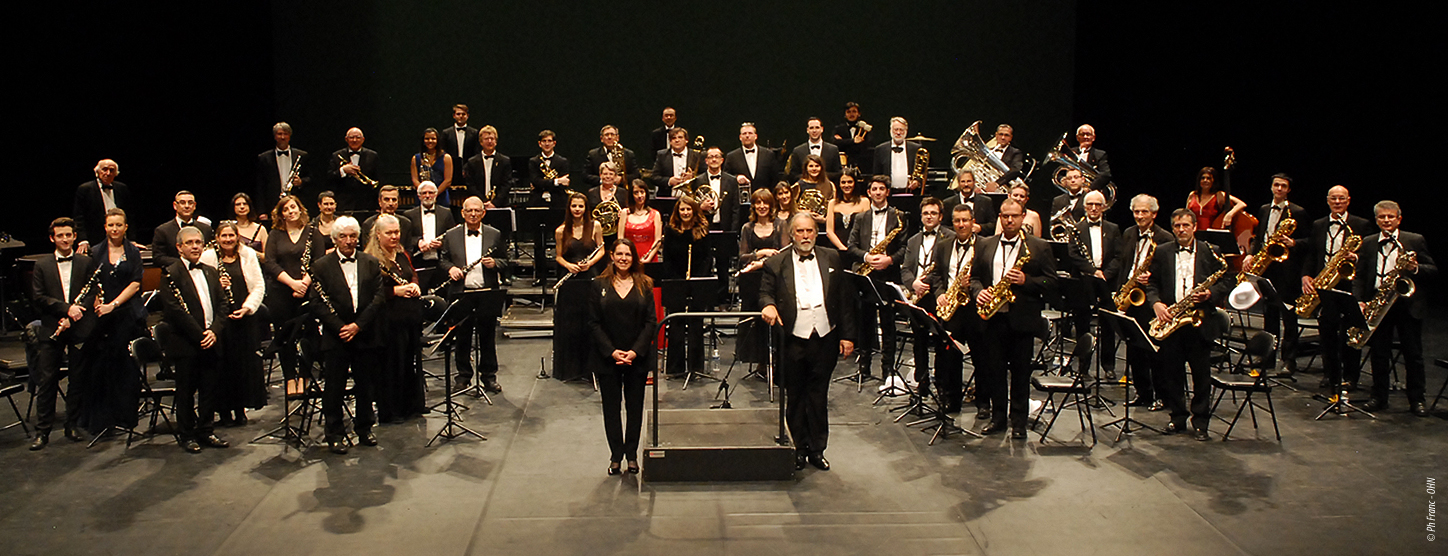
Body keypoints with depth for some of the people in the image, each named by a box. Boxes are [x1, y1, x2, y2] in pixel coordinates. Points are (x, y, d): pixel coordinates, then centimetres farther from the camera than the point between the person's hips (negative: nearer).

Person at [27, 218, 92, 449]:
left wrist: (72, 316, -11)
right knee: (46, 381, 0)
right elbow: (38, 298, -1)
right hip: (50, 330, 0)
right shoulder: (42, 265, 7)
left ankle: (72, 426, 17)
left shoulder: (86, 262, 7)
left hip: (78, 328, 0)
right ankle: (42, 431, 5)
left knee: (78, 379, 5)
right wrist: (66, 308, -14)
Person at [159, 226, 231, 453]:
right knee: (186, 391, 4)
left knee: (210, 389, 9)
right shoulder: (171, 274, -6)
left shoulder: (211, 272, 14)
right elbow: (176, 312, -13)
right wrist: (200, 335, -15)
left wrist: (215, 331, -6)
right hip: (186, 345, -5)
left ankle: (205, 431, 20)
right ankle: (186, 434, 15)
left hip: (211, 341, 5)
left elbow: (222, 305, 10)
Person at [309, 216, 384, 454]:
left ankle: (365, 427, 25)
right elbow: (317, 303, -5)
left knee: (366, 385, 10)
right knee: (334, 387, 3)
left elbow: (379, 296, 0)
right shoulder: (321, 266, 0)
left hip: (366, 334, 2)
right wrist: (340, 327, -14)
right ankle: (335, 434, 13)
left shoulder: (371, 263, 7)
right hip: (335, 337, -2)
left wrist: (358, 325, -11)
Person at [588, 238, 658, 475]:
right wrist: (611, 351, -12)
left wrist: (635, 351, -12)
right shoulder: (599, 285, 1)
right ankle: (615, 456, 16)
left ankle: (632, 454, 19)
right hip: (607, 358, 0)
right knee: (611, 407, 6)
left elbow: (650, 322, -1)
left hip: (637, 357, 0)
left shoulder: (644, 285, 2)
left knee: (635, 407, 7)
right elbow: (594, 323, -1)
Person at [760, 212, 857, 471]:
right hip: (793, 340, -1)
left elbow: (845, 299, 8)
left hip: (825, 338, 1)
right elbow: (765, 293, 2)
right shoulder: (776, 263, 4)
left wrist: (847, 335, 3)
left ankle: (817, 449, 19)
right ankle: (799, 448, 20)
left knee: (819, 395, 8)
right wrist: (768, 305, -23)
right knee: (795, 396, 8)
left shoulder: (832, 259, 9)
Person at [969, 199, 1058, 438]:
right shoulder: (985, 245, 12)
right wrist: (979, 292, -7)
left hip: (1022, 319, -3)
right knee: (995, 369, 8)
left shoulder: (1040, 247, 1)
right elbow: (974, 276, 14)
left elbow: (1051, 284, -3)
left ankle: (1019, 421, 13)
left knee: (1020, 371, 4)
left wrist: (1026, 281, -18)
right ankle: (998, 417, 19)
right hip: (992, 318, 3)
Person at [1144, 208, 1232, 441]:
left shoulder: (1210, 251, 5)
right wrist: (1156, 303, -10)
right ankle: (1177, 417, 20)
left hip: (1200, 321, -1)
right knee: (1171, 373, 6)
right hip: (1170, 320, 2)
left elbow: (1226, 283, 4)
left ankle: (1200, 422, 12)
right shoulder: (1161, 252, 9)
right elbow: (1151, 283, 7)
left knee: (1201, 375, 2)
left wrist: (1209, 294, -15)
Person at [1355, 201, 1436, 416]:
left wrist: (1416, 268, -19)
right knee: (1379, 354, 6)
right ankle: (1379, 397, 16)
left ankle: (1416, 400, 11)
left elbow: (1433, 272, 1)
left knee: (1413, 354, 2)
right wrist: (1359, 300, -6)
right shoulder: (1367, 243, 10)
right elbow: (1359, 276, 8)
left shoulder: (1416, 241, 4)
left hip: (1408, 303, -2)